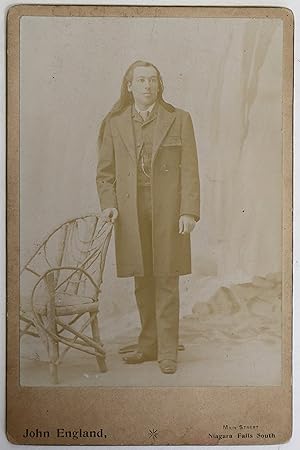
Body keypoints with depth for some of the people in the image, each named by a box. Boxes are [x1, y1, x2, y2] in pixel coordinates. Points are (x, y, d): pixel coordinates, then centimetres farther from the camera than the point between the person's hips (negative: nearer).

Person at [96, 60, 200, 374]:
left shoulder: (179, 119, 5)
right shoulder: (114, 123, 10)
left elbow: (189, 170, 0)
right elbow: (105, 171, 11)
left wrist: (188, 211, -9)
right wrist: (109, 204, -5)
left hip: (167, 210, -2)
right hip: (131, 212, 2)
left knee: (166, 281, 0)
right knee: (142, 283, 9)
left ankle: (167, 351, 10)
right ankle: (148, 346, 23)